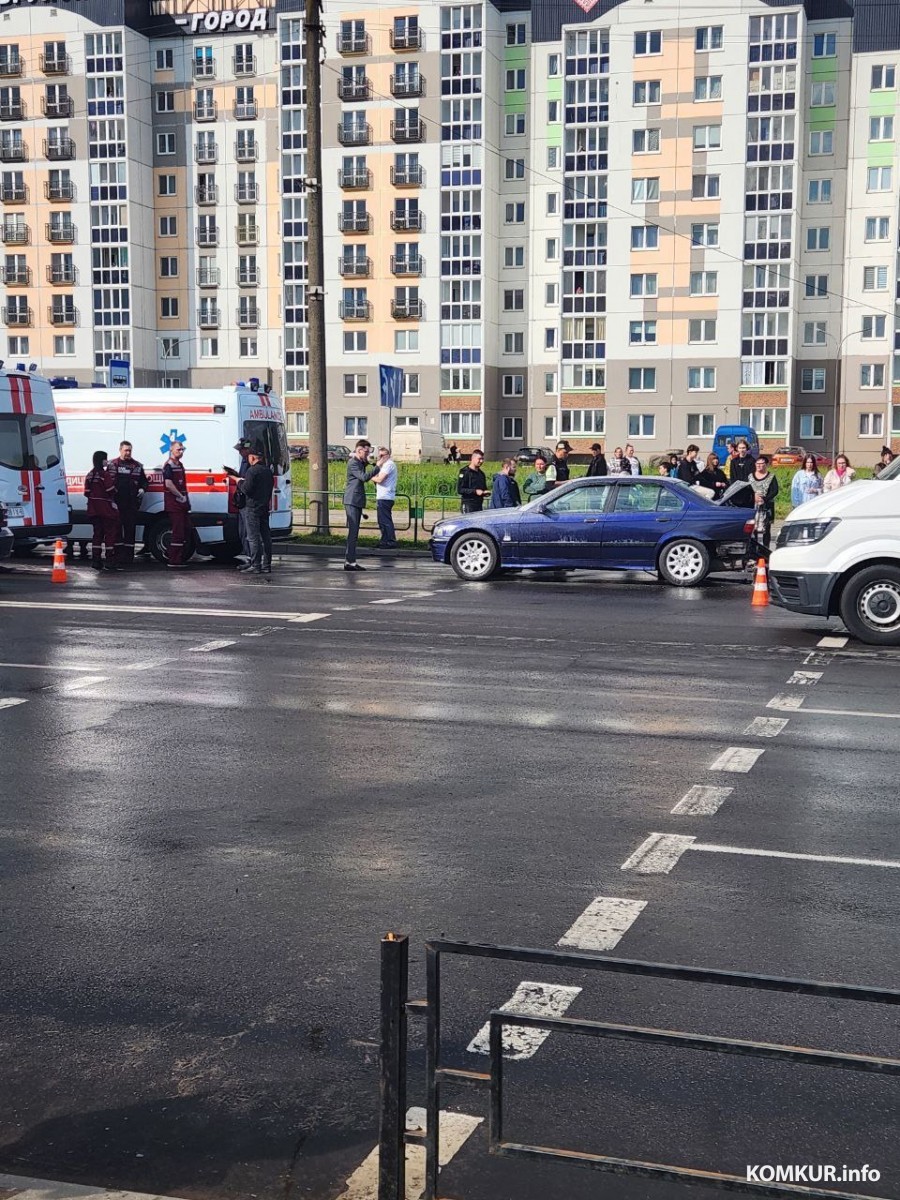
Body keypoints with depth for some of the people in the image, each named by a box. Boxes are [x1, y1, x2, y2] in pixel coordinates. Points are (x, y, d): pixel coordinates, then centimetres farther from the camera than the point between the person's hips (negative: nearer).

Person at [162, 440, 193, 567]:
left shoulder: (180, 465, 18)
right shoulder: (169, 466, -11)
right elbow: (169, 484, -21)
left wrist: (186, 499, 14)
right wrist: (181, 497, -16)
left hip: (182, 504, 10)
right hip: (173, 504, -10)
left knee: (188, 531, 11)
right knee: (178, 532, -9)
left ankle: (181, 558, 18)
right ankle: (174, 561, -5)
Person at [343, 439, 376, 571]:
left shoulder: (360, 462, 18)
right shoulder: (353, 463, -12)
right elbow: (364, 477, -25)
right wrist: (377, 467, -25)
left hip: (357, 501, 10)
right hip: (352, 501, -10)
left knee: (354, 532, 9)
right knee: (353, 532, -12)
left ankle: (351, 561, 12)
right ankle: (350, 562, -15)